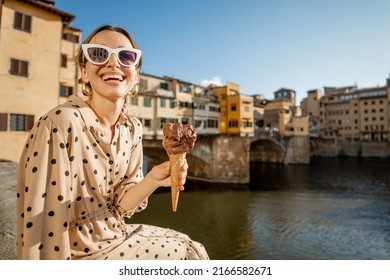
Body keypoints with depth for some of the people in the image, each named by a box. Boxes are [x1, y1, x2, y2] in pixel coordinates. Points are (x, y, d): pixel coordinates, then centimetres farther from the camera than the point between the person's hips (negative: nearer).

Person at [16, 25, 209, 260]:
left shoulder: (133, 128, -5)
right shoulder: (60, 124, -25)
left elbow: (119, 205, -4)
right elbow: (44, 227, -23)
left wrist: (153, 180, -22)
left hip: (114, 234, 6)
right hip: (79, 252, -5)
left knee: (191, 249, 13)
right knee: (188, 255, 2)